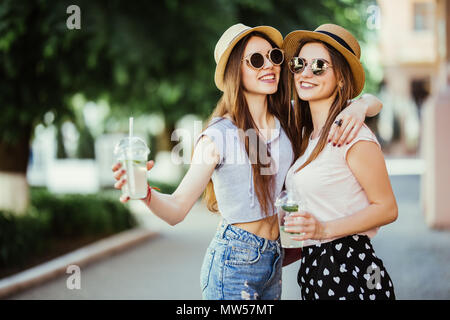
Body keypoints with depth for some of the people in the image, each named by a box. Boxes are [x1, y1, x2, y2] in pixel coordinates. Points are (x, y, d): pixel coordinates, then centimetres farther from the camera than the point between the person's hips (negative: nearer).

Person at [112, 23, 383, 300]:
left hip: (274, 259, 6)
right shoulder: (219, 136, -13)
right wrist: (146, 193, -37)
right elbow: (177, 209, -16)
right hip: (233, 264, -6)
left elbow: (373, 102, 9)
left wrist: (359, 106, -14)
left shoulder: (288, 120, 2)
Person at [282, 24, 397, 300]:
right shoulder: (307, 134, 11)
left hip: (351, 270, -8)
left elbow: (387, 209, -12)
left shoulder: (354, 136, -14)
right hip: (313, 267, 8)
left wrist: (323, 229, -20)